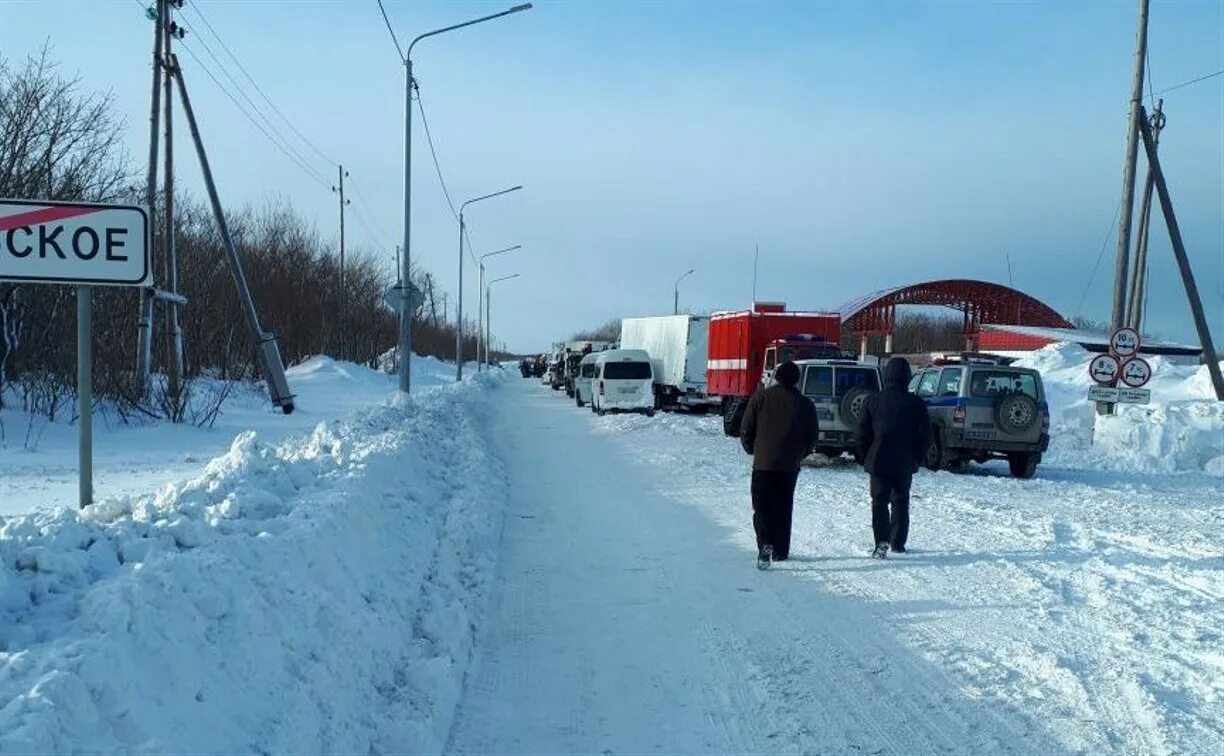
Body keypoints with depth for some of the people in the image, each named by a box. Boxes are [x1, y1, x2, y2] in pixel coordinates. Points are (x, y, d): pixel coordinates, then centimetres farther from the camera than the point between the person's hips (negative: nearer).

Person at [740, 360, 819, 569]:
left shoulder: (761, 397, -3)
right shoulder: (805, 404, 2)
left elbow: (746, 430, -2)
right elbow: (812, 437, 6)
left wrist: (752, 450, 14)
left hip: (763, 463, -2)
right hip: (790, 466, 2)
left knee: (762, 507, 0)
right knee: (783, 508, 15)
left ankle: (765, 544, -20)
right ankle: (780, 550, 19)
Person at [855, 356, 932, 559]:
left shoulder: (873, 401, -4)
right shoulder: (916, 404, -3)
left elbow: (861, 434, -3)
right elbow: (925, 435, -2)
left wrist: (865, 458, 9)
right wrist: (916, 458, 10)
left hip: (879, 462, -1)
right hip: (905, 464, 1)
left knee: (879, 502, 0)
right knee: (900, 502, 16)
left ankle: (882, 542, -17)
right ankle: (898, 543, 20)